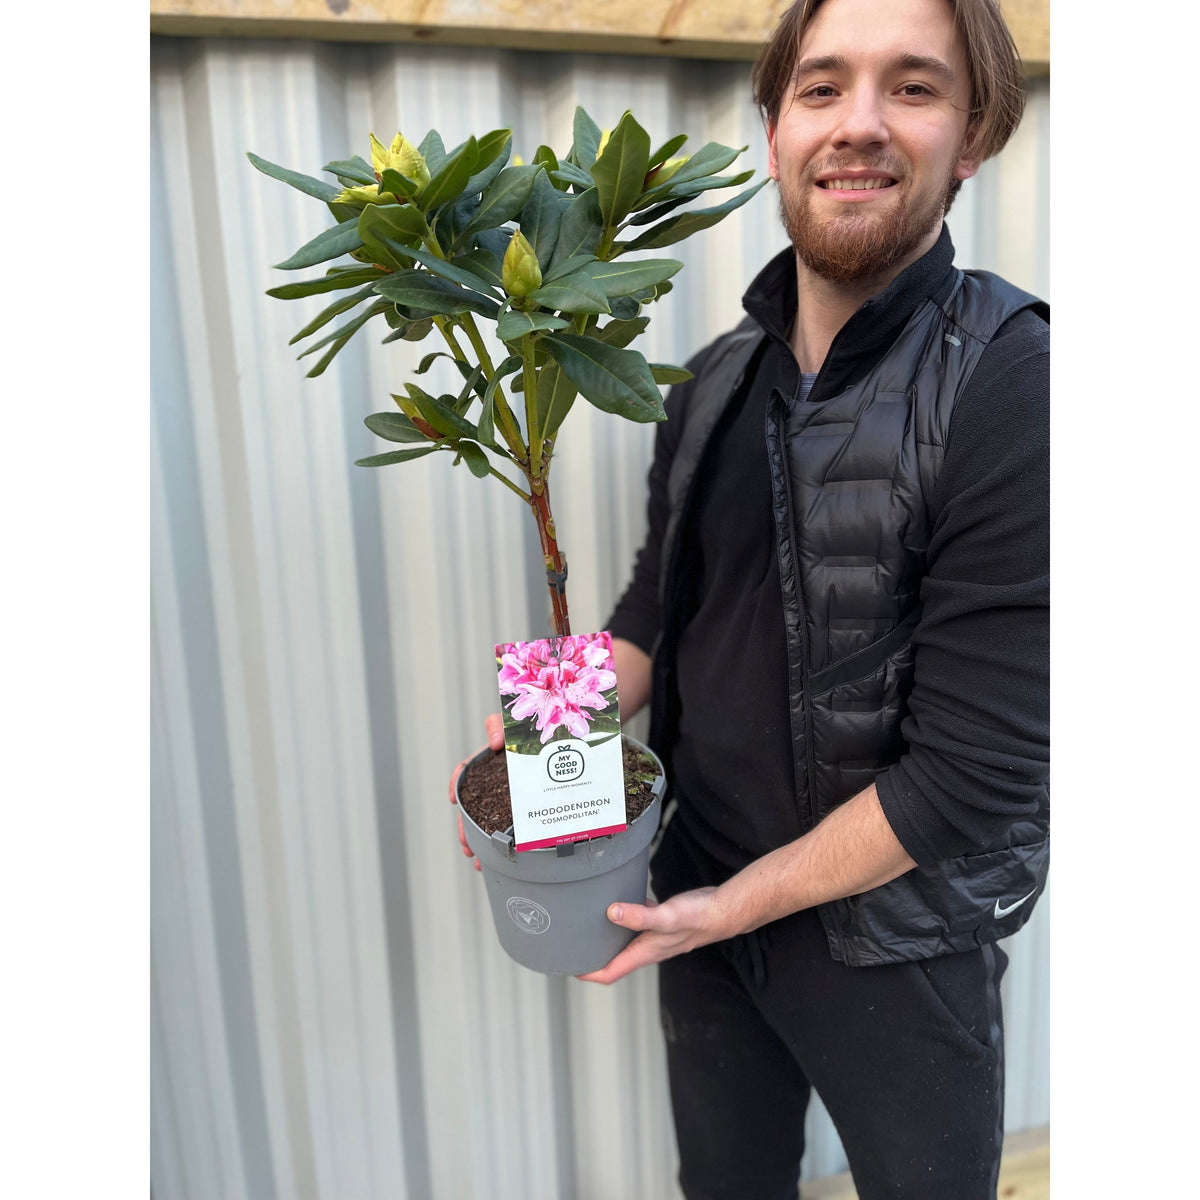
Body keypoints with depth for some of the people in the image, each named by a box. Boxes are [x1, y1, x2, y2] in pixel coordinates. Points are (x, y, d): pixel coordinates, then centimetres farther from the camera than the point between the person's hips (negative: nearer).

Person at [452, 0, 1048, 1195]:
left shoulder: (1012, 391, -22)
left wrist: (740, 905, -16)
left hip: (891, 942, -5)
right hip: (697, 894, 5)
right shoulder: (716, 381, -2)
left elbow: (979, 767, -22)